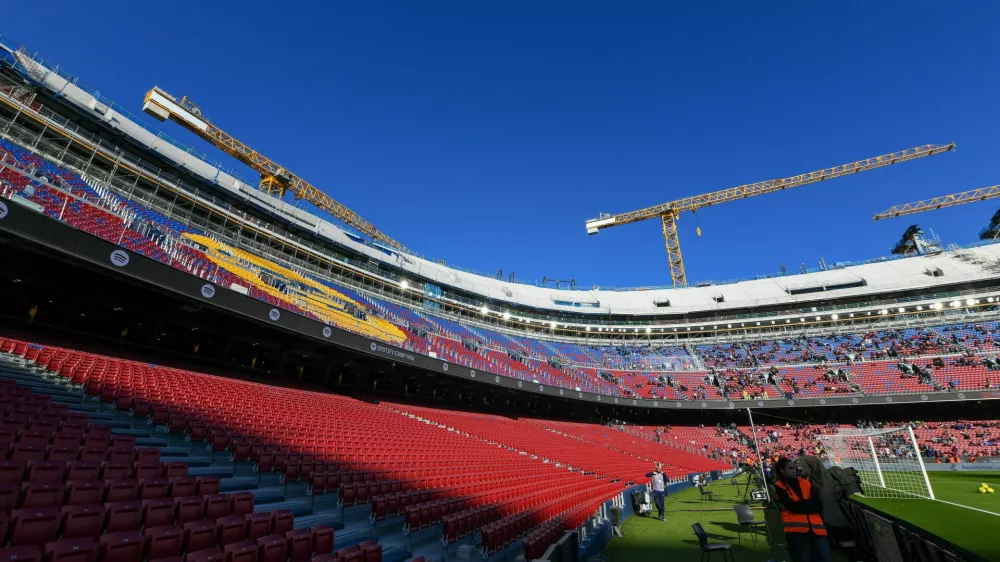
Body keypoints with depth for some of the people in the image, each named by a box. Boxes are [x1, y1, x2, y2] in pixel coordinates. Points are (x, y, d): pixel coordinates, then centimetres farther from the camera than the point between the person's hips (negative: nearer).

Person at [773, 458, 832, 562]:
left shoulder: (806, 483, 16)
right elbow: (792, 507, -8)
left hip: (815, 528, 4)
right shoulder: (779, 486, 4)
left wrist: (799, 505, -6)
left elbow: (818, 506, 6)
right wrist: (809, 504, -1)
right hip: (795, 529, -3)